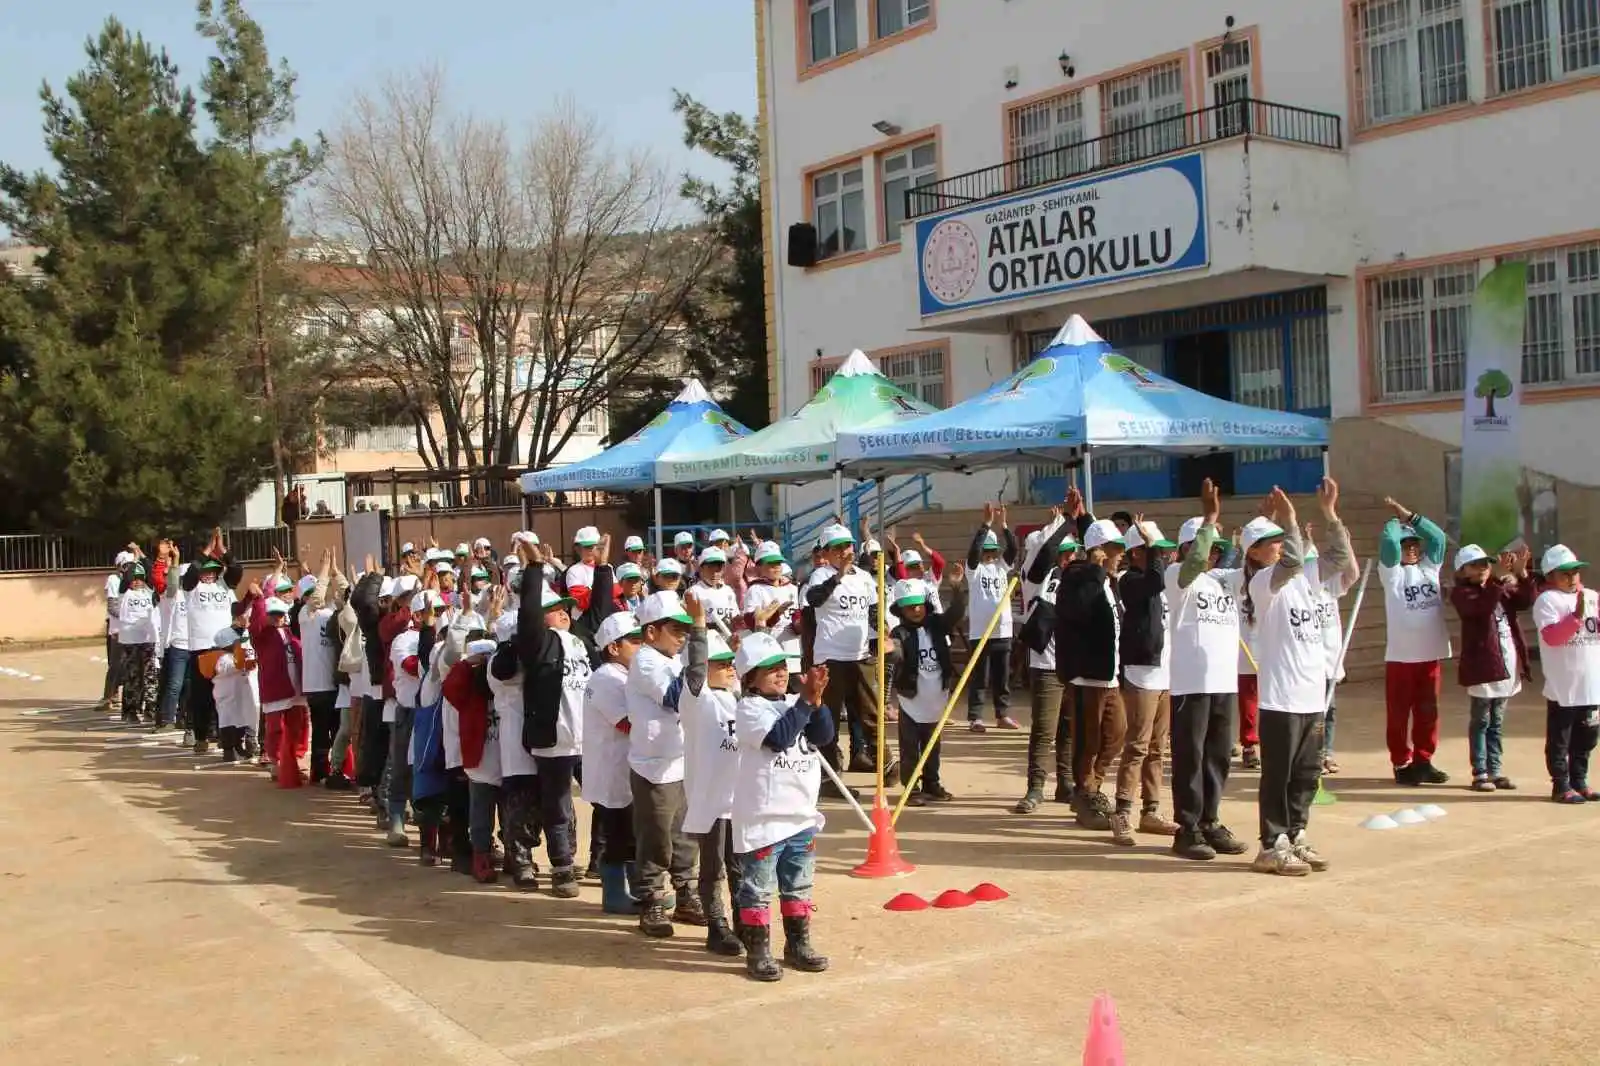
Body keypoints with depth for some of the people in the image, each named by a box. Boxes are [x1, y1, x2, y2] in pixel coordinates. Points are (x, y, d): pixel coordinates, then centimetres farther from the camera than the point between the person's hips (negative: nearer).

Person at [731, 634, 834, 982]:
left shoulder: (797, 704, 10)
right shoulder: (749, 709, -11)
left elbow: (824, 737, -2)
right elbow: (779, 737, -25)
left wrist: (817, 700, -16)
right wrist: (806, 701, -25)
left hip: (802, 816, 7)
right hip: (762, 819, -7)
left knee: (798, 886, 17)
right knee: (757, 889, 1)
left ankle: (798, 945, 30)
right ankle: (757, 953, 9)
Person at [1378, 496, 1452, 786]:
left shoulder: (1430, 567, 12)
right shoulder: (1391, 572, 0)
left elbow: (1438, 538, 0)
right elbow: (1388, 543, -15)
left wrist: (1409, 516, 0)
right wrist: (1395, 520, 3)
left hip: (1430, 653, 4)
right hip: (1400, 654, -4)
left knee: (1428, 711, 10)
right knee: (1399, 711, 1)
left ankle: (1423, 761, 20)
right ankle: (1402, 764, 9)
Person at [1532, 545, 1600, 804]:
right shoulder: (1547, 600, -8)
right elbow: (1551, 636, -20)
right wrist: (1577, 616, -28)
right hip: (1562, 686, -6)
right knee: (1560, 739, 1)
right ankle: (1561, 786, 7)